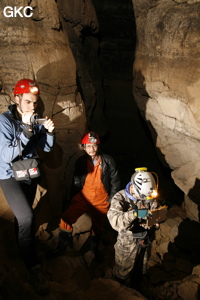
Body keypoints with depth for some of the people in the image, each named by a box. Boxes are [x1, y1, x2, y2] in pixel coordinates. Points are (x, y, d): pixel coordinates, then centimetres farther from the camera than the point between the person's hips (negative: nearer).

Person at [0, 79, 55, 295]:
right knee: (26, 218, -21)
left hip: (31, 174, 6)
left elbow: (47, 148, 1)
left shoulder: (35, 119, -3)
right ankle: (34, 269, -8)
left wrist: (49, 132, -19)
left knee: (24, 216, 22)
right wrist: (26, 132, -35)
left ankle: (20, 246, 50)